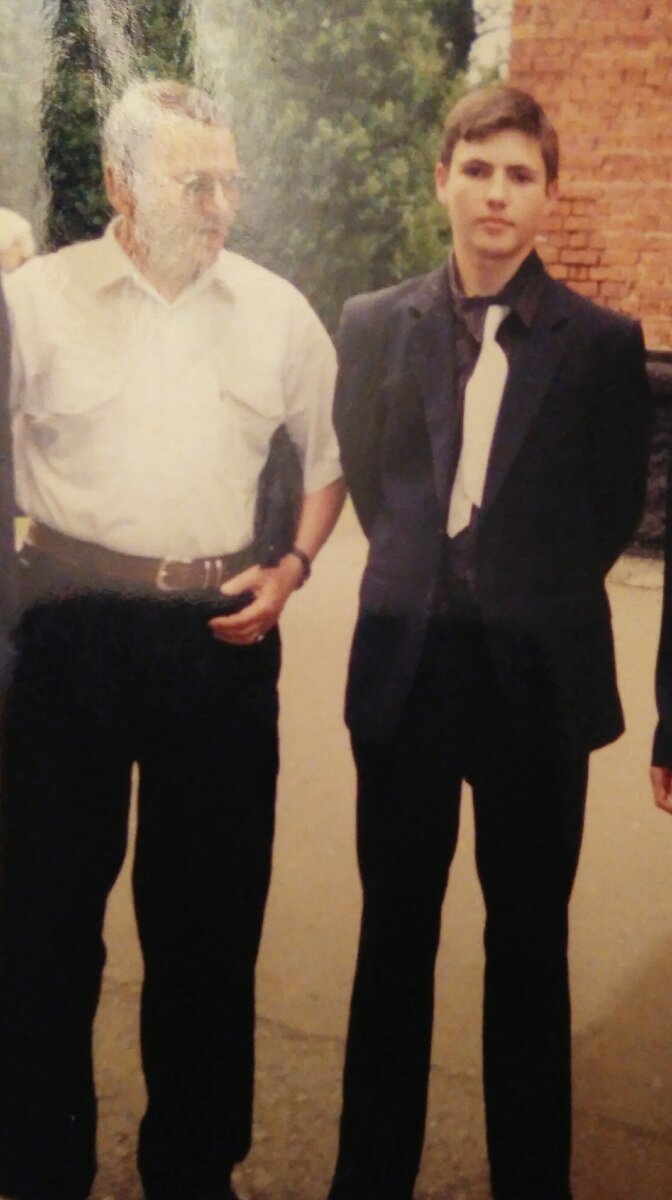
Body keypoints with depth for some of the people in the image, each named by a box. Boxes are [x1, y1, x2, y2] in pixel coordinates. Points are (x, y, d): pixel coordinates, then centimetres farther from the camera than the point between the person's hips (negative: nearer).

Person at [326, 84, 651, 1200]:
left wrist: (536, 593, 5)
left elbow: (616, 509, 5)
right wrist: (433, 570, 9)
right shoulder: (374, 324, 3)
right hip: (407, 664, 2)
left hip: (541, 676, -1)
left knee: (531, 943, 10)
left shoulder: (601, 341, -3)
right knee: (395, 934, 12)